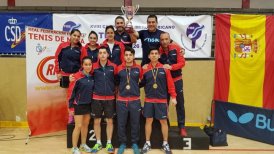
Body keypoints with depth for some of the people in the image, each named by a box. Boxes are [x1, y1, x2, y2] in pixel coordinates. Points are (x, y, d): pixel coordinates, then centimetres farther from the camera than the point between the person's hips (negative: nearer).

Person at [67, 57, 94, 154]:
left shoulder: (92, 77, 3)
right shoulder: (77, 76, -14)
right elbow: (71, 92, -12)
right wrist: (71, 107, -12)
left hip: (88, 104, 5)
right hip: (78, 105, -5)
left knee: (85, 125, 14)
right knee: (78, 126, -2)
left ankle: (83, 144, 30)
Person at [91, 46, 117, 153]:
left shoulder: (113, 67, -2)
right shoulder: (94, 67, -2)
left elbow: (117, 80, 5)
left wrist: (115, 90, 5)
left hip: (110, 98, 0)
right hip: (97, 98, 0)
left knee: (109, 121, 7)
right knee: (97, 121, 7)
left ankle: (109, 143, 21)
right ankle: (98, 143, 23)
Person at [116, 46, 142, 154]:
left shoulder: (138, 68, 0)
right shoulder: (119, 68, 1)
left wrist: (135, 87, 8)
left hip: (135, 100, 0)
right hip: (121, 100, 0)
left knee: (135, 123, 7)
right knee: (121, 124, 6)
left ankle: (135, 143, 24)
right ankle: (122, 143, 23)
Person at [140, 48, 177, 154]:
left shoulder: (164, 69, -1)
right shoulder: (145, 69, 1)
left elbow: (170, 83, -1)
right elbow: (141, 83, 6)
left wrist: (173, 97, -3)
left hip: (162, 100, -1)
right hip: (149, 100, 1)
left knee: (163, 121, 6)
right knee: (148, 121, 8)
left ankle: (165, 144, 21)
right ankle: (147, 143, 21)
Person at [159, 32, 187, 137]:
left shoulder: (176, 48, -8)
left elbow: (182, 62, -11)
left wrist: (171, 67, -24)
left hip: (176, 80, 0)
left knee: (180, 104, 5)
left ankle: (182, 127, 15)